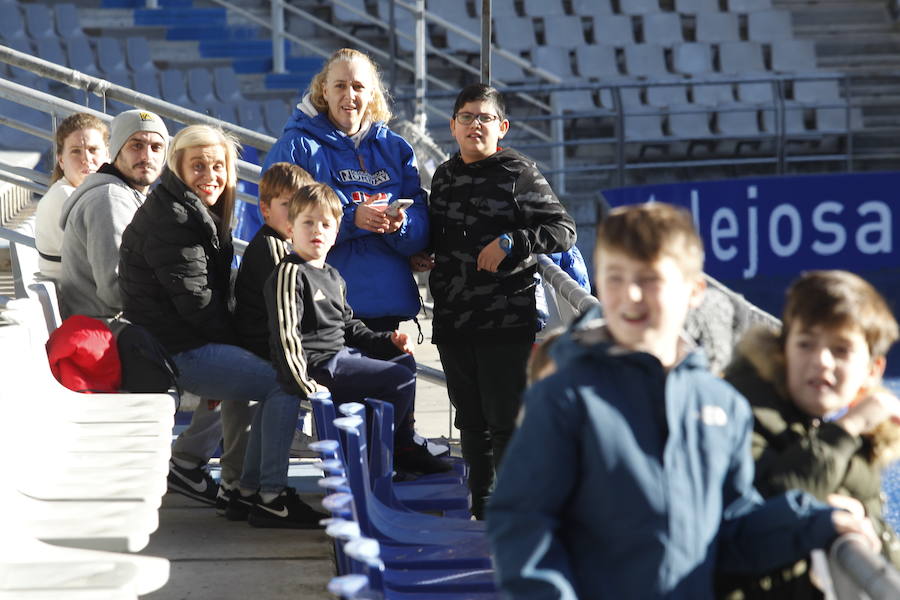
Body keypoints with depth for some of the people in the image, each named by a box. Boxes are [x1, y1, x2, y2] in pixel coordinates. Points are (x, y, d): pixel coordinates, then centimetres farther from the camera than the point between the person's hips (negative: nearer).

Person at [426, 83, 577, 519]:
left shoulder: (519, 174, -4)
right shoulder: (444, 176, 15)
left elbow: (563, 230, -9)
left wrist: (509, 242, -17)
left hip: (508, 321, -6)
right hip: (453, 320, 6)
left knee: (506, 421, -6)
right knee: (471, 421, 12)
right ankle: (481, 506, 21)